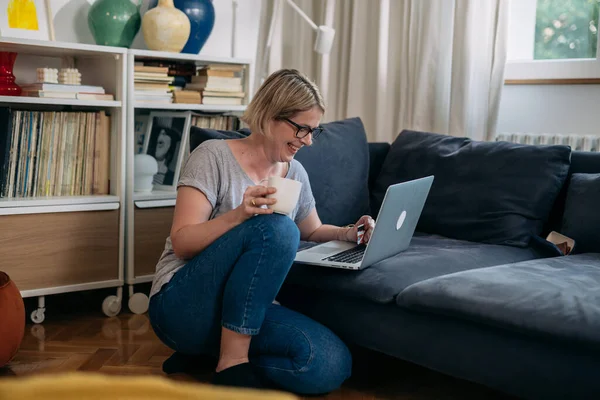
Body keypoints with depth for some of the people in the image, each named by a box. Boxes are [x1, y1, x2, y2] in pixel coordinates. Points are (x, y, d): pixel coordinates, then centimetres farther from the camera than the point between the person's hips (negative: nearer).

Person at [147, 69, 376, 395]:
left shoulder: (295, 173, 9)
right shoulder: (214, 156, -8)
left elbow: (312, 231, 26)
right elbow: (181, 243, -15)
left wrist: (347, 233, 4)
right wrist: (238, 214, -32)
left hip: (247, 310, 7)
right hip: (184, 304, -6)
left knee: (332, 366, -21)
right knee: (276, 227, -31)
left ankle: (209, 352, 0)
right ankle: (232, 364, -23)